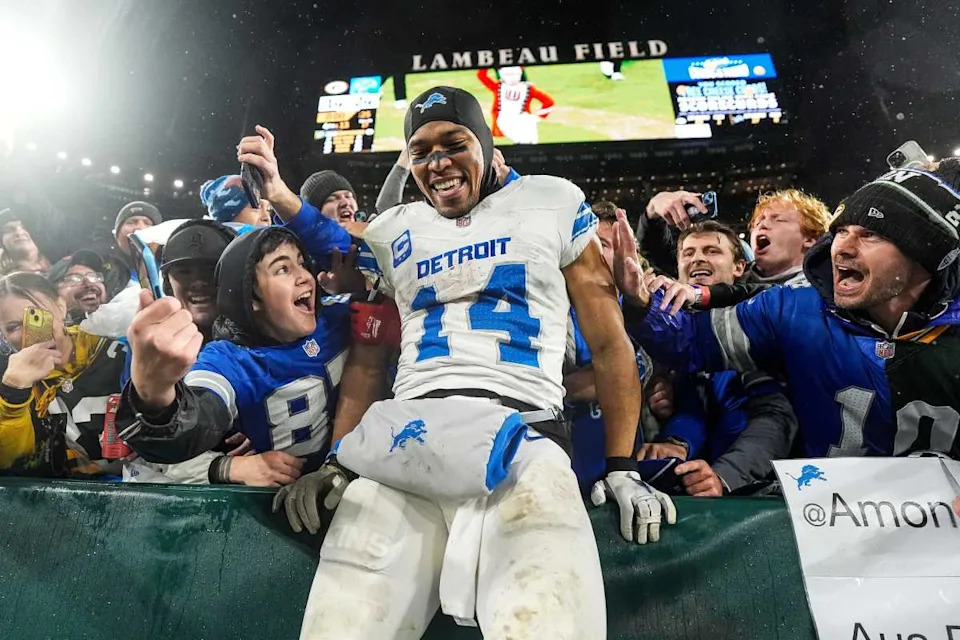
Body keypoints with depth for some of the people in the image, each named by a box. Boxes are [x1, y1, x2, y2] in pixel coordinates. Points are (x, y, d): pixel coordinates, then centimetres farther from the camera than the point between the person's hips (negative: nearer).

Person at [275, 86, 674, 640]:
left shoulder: (554, 204, 14)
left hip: (523, 436, -2)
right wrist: (337, 462, 7)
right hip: (405, 441, 3)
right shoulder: (389, 234, 21)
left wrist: (622, 468, 4)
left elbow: (610, 343, 12)